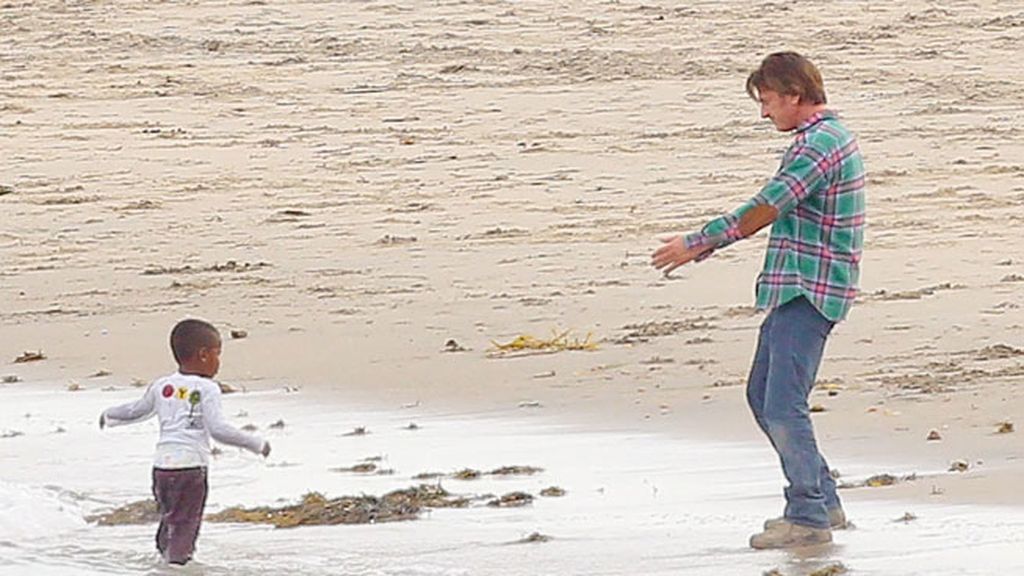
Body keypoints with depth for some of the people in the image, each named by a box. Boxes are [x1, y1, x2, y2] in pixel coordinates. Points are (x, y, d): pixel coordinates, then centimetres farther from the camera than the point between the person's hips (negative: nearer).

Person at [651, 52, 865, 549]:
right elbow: (772, 211, 21)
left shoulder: (819, 144, -17)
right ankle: (821, 502, 20)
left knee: (783, 405, -11)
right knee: (762, 397, 15)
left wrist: (695, 244, -11)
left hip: (808, 293, -11)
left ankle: (809, 517, -5)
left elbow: (762, 211, -19)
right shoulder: (826, 137, 17)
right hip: (792, 289, 11)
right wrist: (703, 245, 18)